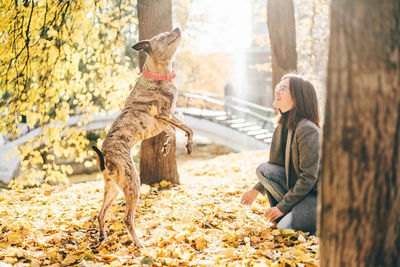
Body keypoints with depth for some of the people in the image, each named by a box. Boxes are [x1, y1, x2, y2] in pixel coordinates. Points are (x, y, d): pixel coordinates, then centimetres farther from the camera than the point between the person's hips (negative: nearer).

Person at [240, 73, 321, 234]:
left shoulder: (308, 130, -24)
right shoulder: (283, 126, 2)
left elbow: (308, 177, -23)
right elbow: (278, 164, 16)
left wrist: (283, 206, -18)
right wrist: (256, 190, 14)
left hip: (317, 192, -8)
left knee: (285, 228, -20)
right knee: (263, 169, -9)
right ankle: (289, 215, -1)